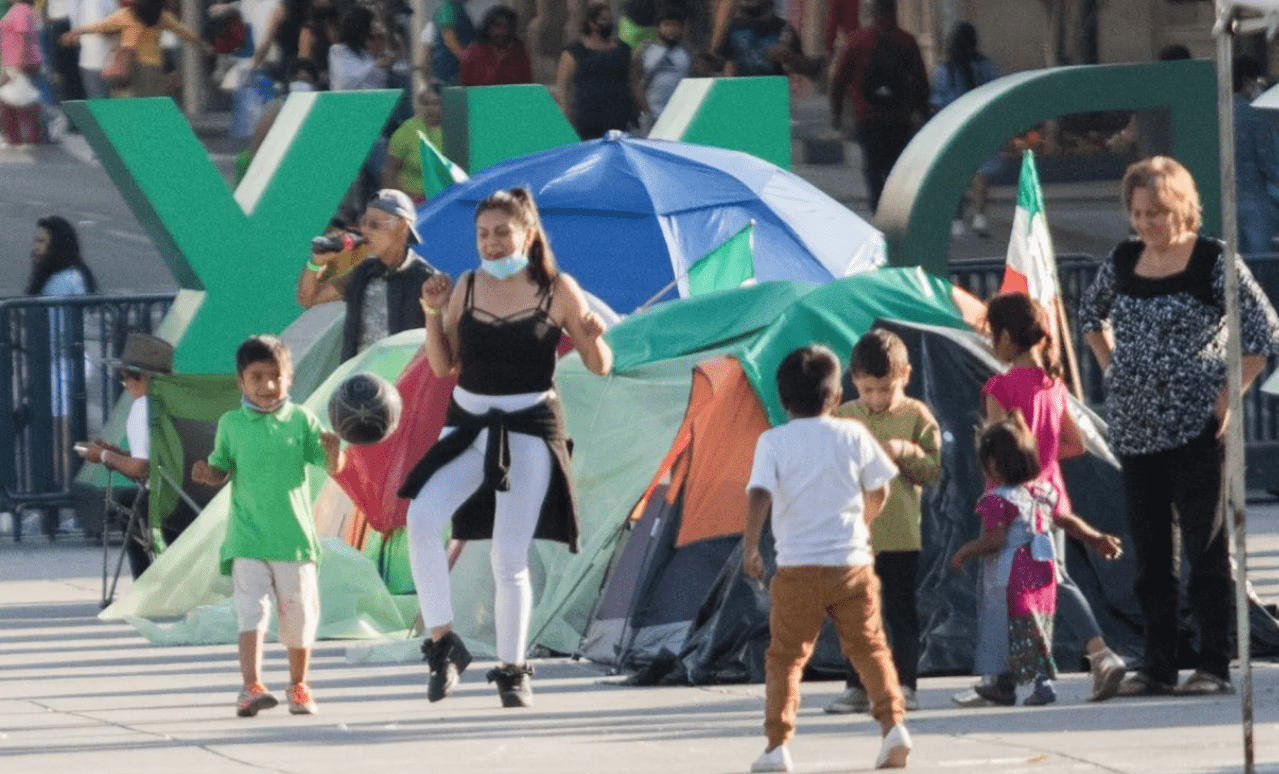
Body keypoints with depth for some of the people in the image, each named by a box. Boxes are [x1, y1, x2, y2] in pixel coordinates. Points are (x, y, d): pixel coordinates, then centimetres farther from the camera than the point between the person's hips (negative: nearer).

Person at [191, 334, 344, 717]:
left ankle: (298, 685, 28)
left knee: (298, 614, 10)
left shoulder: (301, 420, 1)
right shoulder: (231, 424, 2)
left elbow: (332, 468, 0)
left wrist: (333, 451, -22)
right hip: (248, 539, -1)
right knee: (252, 611, -15)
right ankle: (251, 686, -21)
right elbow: (223, 470, 9)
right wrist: (208, 474, -13)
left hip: (294, 538, 1)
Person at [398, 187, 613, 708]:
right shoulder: (467, 287, 5)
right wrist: (433, 313, -5)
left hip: (529, 430, -3)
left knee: (510, 558, -1)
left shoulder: (558, 291, -3)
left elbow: (600, 367, 1)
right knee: (422, 517, -22)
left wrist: (593, 340, -20)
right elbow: (442, 366, 8)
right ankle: (442, 642, -14)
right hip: (468, 426, 3)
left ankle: (513, 669, 14)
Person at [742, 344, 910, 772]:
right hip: (852, 562, 2)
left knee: (785, 657, 6)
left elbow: (759, 494, -16)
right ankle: (893, 723, -4)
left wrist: (750, 545, -14)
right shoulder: (853, 436, 4)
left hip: (797, 568, -2)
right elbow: (878, 490, 14)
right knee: (869, 647, 11)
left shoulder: (773, 442, -2)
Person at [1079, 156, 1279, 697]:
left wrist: (1230, 393, -12)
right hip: (1135, 430, 6)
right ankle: (1157, 667, 14)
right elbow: (1090, 313, 28)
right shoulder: (1124, 261, 9)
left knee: (1206, 550, -4)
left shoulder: (1213, 262, -8)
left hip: (1194, 428, -6)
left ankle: (1215, 667, -1)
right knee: (1151, 554, 9)